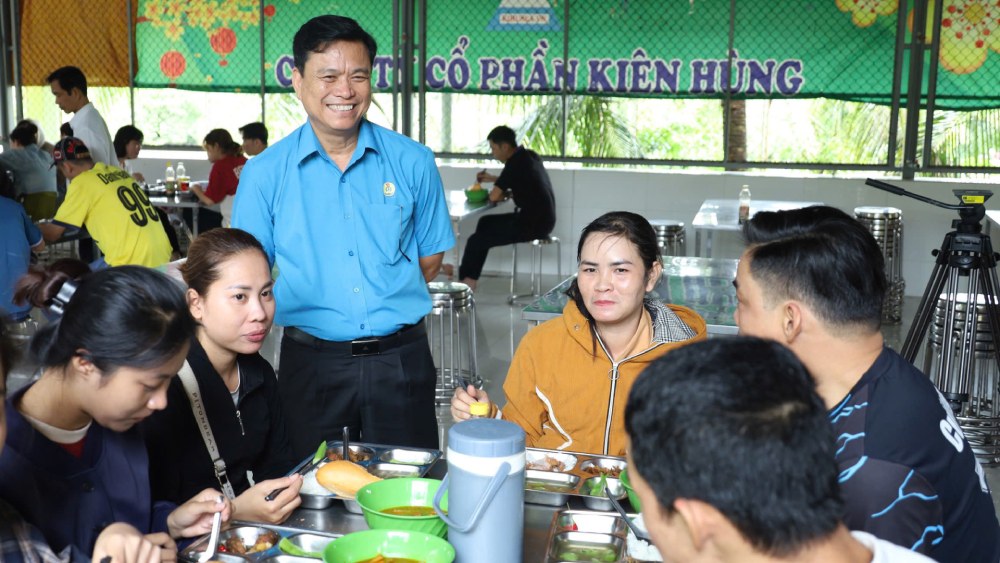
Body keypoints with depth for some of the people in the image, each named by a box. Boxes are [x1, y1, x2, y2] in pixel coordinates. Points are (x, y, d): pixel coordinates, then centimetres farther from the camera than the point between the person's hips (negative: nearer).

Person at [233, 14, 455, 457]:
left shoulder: (412, 162, 1)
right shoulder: (264, 174, -2)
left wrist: (391, 306, 3)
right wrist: (320, 314, -4)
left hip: (401, 357, 1)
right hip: (312, 359, 0)